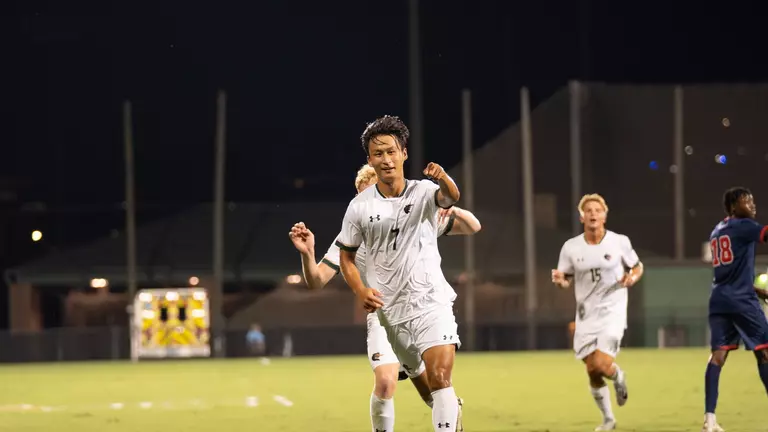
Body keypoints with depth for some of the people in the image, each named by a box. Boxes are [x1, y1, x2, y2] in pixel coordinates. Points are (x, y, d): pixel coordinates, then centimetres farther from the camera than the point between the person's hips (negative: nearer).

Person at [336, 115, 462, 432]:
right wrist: (361, 291, -8)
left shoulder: (424, 192, -4)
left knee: (440, 379, -20)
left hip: (431, 302, -3)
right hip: (389, 310, 3)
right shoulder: (359, 206, 2)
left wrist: (443, 179, -52)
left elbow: (451, 197, -28)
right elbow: (346, 257, 11)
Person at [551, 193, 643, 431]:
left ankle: (618, 377, 19)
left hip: (612, 311, -3)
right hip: (586, 314, 3)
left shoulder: (620, 242, -5)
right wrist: (559, 279, -16)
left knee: (601, 364, -19)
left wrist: (633, 277, -13)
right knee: (592, 371, 4)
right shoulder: (571, 247, -1)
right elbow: (567, 280, 7)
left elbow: (637, 267, 10)